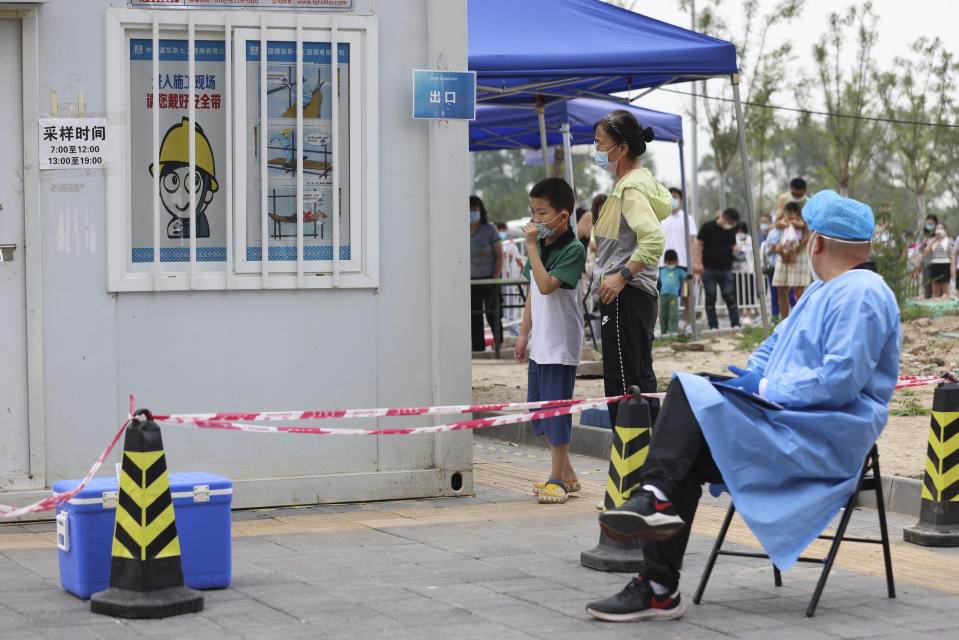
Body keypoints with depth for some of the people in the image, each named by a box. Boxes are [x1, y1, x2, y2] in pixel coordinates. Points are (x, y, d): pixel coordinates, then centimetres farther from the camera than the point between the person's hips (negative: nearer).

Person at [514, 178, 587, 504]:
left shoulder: (573, 249, -14)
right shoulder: (540, 246, 10)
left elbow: (546, 285, -26)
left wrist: (531, 246, -23)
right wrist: (524, 334, 18)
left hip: (561, 342, -9)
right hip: (540, 342, 9)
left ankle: (558, 479, 1)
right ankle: (566, 473, 22)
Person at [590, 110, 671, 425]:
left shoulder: (632, 187, -15)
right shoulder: (642, 180, 16)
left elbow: (654, 239, -29)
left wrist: (621, 276, -24)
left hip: (626, 295, -11)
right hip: (639, 295, 11)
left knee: (621, 382, -9)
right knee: (641, 380, 13)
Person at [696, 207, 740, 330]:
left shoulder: (732, 230, 10)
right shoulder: (708, 227, -5)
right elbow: (699, 245, -6)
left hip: (726, 269, 3)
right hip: (709, 269, -3)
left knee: (730, 298, -3)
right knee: (710, 299, 0)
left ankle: (735, 324, 3)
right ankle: (713, 327, 6)